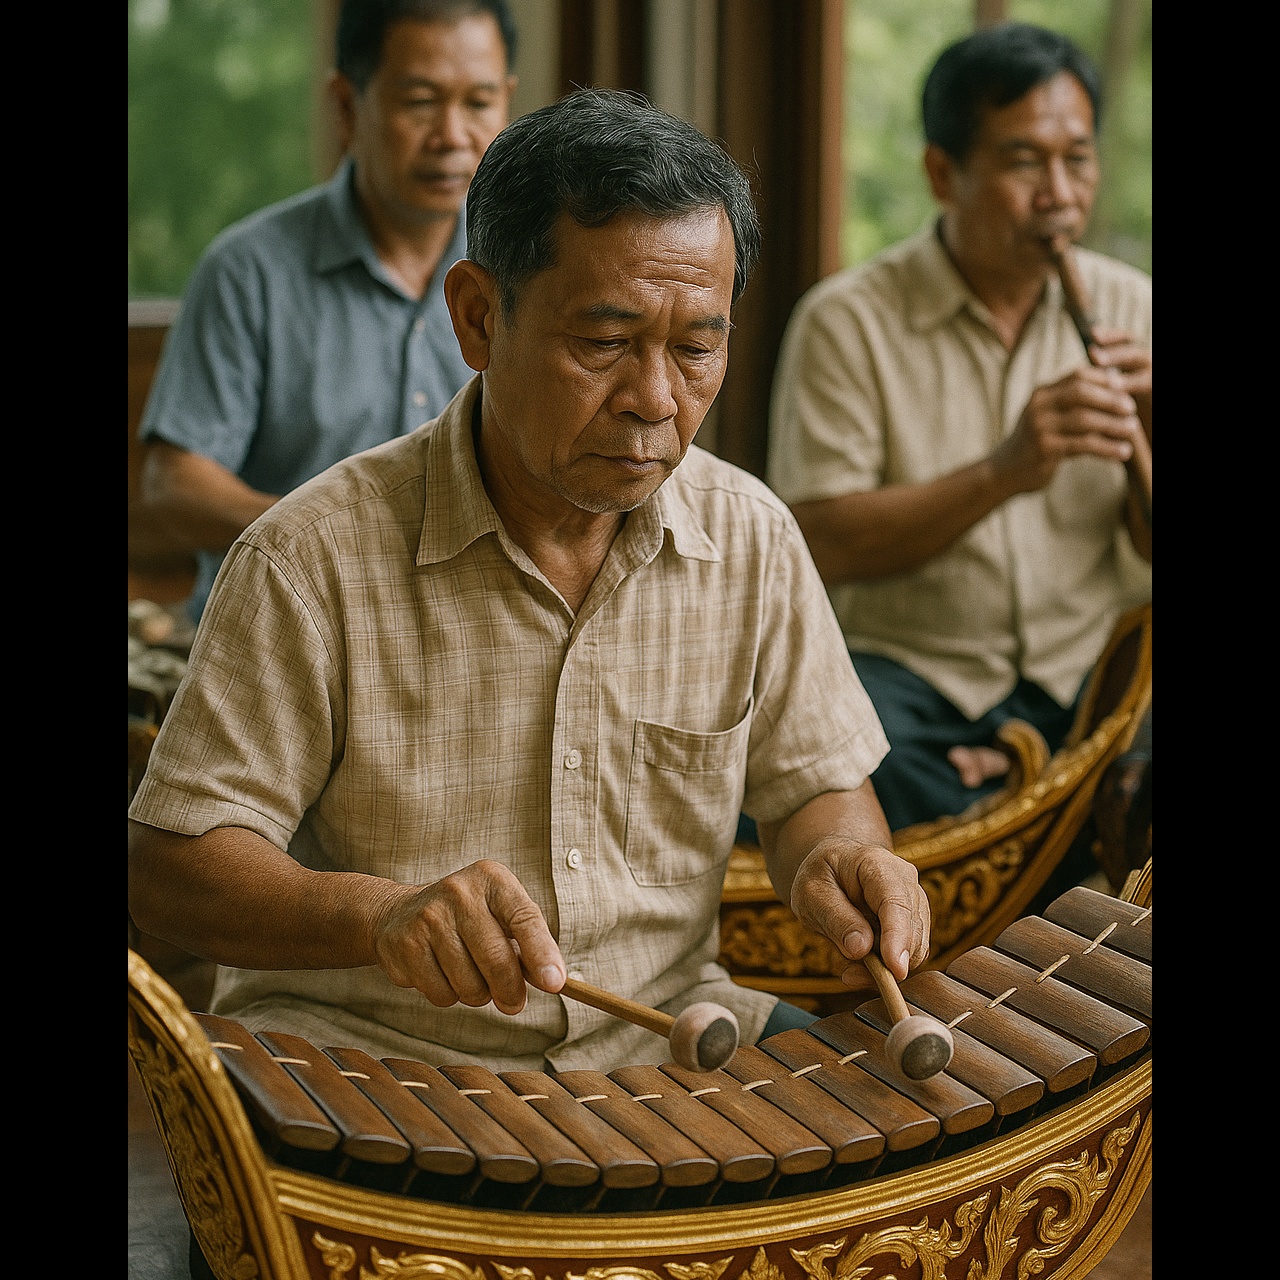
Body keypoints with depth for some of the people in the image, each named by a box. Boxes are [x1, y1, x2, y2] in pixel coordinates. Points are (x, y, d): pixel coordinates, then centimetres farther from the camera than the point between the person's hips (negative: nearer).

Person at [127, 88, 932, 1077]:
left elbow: (816, 781, 13)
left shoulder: (752, 540, 2)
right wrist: (379, 912, -30)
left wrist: (839, 856, -12)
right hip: (364, 1054, -4)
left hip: (662, 1039, 5)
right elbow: (171, 868, -11)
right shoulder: (313, 559, -12)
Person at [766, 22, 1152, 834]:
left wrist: (1147, 429, -14)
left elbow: (1149, 551, 7)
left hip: (1085, 671, 2)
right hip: (903, 667, -2)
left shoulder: (1129, 309, 7)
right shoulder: (848, 320, -4)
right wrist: (1003, 472, -24)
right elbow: (819, 546, -13)